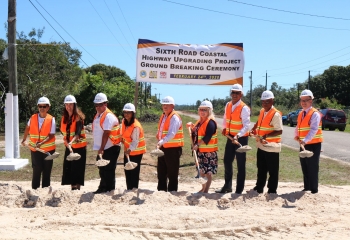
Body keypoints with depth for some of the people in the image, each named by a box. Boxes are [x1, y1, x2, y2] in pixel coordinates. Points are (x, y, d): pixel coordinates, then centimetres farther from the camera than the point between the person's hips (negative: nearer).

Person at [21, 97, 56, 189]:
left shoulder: (51, 119, -9)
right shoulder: (32, 118, -1)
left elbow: (51, 135, -13)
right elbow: (27, 129, 18)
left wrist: (41, 143, -24)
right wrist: (24, 140, 21)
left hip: (48, 149, -1)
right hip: (35, 149, 1)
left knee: (47, 171, 8)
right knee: (36, 170, 0)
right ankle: (35, 189, 10)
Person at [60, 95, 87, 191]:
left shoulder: (78, 117, -13)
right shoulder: (64, 117, 6)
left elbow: (78, 133, -25)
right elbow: (63, 131, 14)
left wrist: (72, 141, -41)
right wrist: (66, 141, 0)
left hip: (79, 146, -6)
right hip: (68, 146, 7)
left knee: (77, 168, -5)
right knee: (68, 168, 6)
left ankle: (77, 187, 1)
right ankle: (72, 187, 15)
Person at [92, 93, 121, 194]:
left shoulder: (109, 116, -15)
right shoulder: (98, 115, 13)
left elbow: (106, 134, -23)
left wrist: (101, 149, -27)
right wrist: (99, 148, 12)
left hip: (111, 148, -9)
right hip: (101, 148, 9)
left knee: (108, 170, -3)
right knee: (102, 169, 15)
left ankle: (110, 190, 6)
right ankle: (103, 189, 26)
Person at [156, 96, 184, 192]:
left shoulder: (174, 117, -14)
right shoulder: (163, 116, 14)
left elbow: (171, 134, -28)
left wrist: (162, 141, -40)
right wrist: (159, 142, 12)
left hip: (173, 148, -9)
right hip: (163, 148, 9)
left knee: (172, 173, -1)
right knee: (161, 171, 14)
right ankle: (161, 190, 25)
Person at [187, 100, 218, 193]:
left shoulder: (211, 122, -16)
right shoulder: (200, 121, 14)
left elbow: (207, 137, -24)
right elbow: (195, 133, 19)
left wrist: (197, 145, -27)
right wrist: (191, 126, 3)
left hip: (209, 151, -10)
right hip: (200, 150, 10)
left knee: (208, 171, -4)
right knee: (201, 170, 18)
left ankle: (206, 190, 1)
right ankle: (203, 188, 30)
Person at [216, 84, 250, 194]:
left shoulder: (244, 108, -18)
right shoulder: (228, 105, 4)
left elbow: (246, 126, -24)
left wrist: (237, 136, -37)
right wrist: (224, 128, 6)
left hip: (241, 139, -7)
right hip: (230, 137, 7)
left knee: (240, 164, 4)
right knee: (227, 161, 14)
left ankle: (239, 189, 14)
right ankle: (227, 186, 30)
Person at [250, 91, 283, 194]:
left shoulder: (276, 114, -16)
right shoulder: (262, 111, 8)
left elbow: (279, 131, -21)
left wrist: (266, 136, -29)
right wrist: (254, 129, 10)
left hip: (271, 147, -8)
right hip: (261, 146, 8)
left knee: (272, 171, 4)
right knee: (261, 169, 18)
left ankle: (272, 191, 14)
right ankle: (259, 188, 30)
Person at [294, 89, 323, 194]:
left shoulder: (315, 114, -14)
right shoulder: (300, 113, 11)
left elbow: (313, 130, -25)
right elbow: (298, 127, 19)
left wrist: (305, 140, -35)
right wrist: (296, 135, 1)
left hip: (313, 144, -8)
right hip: (303, 144, 8)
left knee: (313, 168, -2)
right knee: (304, 168, 14)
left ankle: (314, 190, 6)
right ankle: (307, 188, 25)